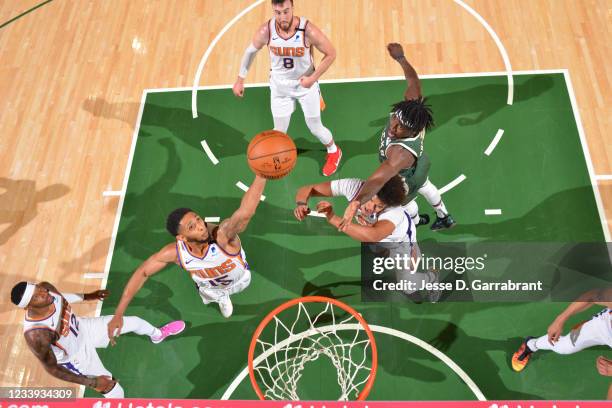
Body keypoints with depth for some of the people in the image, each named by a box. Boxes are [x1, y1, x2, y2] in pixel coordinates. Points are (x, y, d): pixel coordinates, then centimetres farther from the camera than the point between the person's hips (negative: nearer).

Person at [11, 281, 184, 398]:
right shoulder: (35, 335, -42)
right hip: (77, 357, -6)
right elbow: (52, 368, -27)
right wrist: (92, 383, -25)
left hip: (84, 328, 6)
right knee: (116, 393, -2)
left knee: (134, 321, 16)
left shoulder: (45, 287, -25)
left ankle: (158, 335, 53)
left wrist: (87, 296, 17)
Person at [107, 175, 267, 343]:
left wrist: (261, 176, -94)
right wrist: (118, 314, -26)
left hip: (239, 278, -1)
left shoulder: (222, 236, -52)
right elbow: (142, 273, -25)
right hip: (209, 287, 1)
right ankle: (222, 298, 64)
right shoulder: (175, 252, -40)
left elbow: (245, 213, -75)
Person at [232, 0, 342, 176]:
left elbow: (331, 54, -17)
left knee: (315, 128, 12)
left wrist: (313, 78, -21)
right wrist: (240, 79, 2)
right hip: (279, 85, 2)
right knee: (279, 130, 11)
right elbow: (250, 51, -3)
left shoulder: (308, 30, -30)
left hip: (305, 84, -1)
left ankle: (333, 151, 43)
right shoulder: (266, 31, -23)